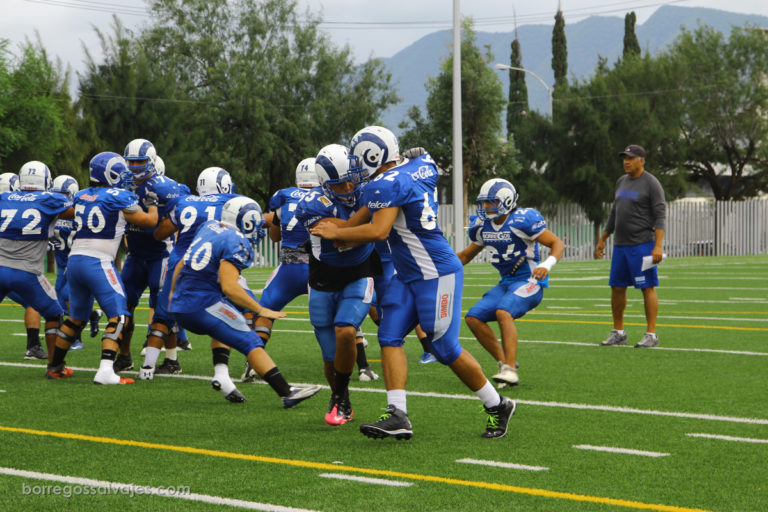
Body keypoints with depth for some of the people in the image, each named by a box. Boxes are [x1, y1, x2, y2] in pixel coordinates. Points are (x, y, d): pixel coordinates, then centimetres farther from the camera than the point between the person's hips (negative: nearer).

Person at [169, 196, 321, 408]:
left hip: (180, 307, 9)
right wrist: (261, 310, -15)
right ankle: (287, 393, -17)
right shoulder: (236, 243, -11)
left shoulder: (209, 227, 14)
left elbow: (181, 265, 21)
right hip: (204, 306, -9)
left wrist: (173, 293, 35)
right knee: (251, 343, -8)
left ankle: (221, 375, 11)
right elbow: (229, 287, -21)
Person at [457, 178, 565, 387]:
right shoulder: (482, 227, 7)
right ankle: (503, 362, 3)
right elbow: (467, 255, 23)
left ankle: (510, 369, -32)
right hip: (506, 283, 8)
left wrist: (547, 265, -31)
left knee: (503, 313, -32)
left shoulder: (522, 221, -15)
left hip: (529, 281, -8)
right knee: (473, 318, -6)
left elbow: (558, 244, -13)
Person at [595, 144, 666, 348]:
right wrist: (602, 240, 22)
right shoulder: (621, 182, 15)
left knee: (648, 288, -4)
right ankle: (618, 333, 18)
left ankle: (651, 335, -1)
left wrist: (658, 246, -21)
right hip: (620, 245, 8)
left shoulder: (651, 184, -8)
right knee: (617, 287, 8)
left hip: (642, 245, -7)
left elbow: (660, 216, -13)